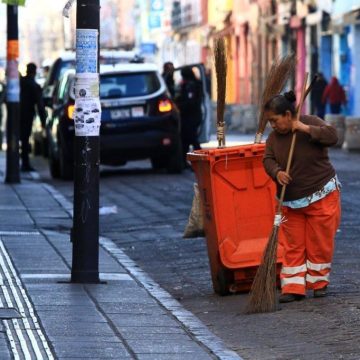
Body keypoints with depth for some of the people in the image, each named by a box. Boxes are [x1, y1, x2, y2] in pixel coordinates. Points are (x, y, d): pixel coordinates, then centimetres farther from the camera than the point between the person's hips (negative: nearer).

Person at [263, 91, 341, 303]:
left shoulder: (311, 123, -11)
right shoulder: (274, 137, 1)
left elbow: (332, 136, -24)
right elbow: (268, 159, -4)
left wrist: (306, 129, -29)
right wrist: (277, 172, -25)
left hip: (321, 196, -4)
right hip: (291, 201, 4)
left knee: (320, 243, 2)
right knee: (293, 246, 2)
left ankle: (319, 282, 18)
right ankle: (294, 288, 3)